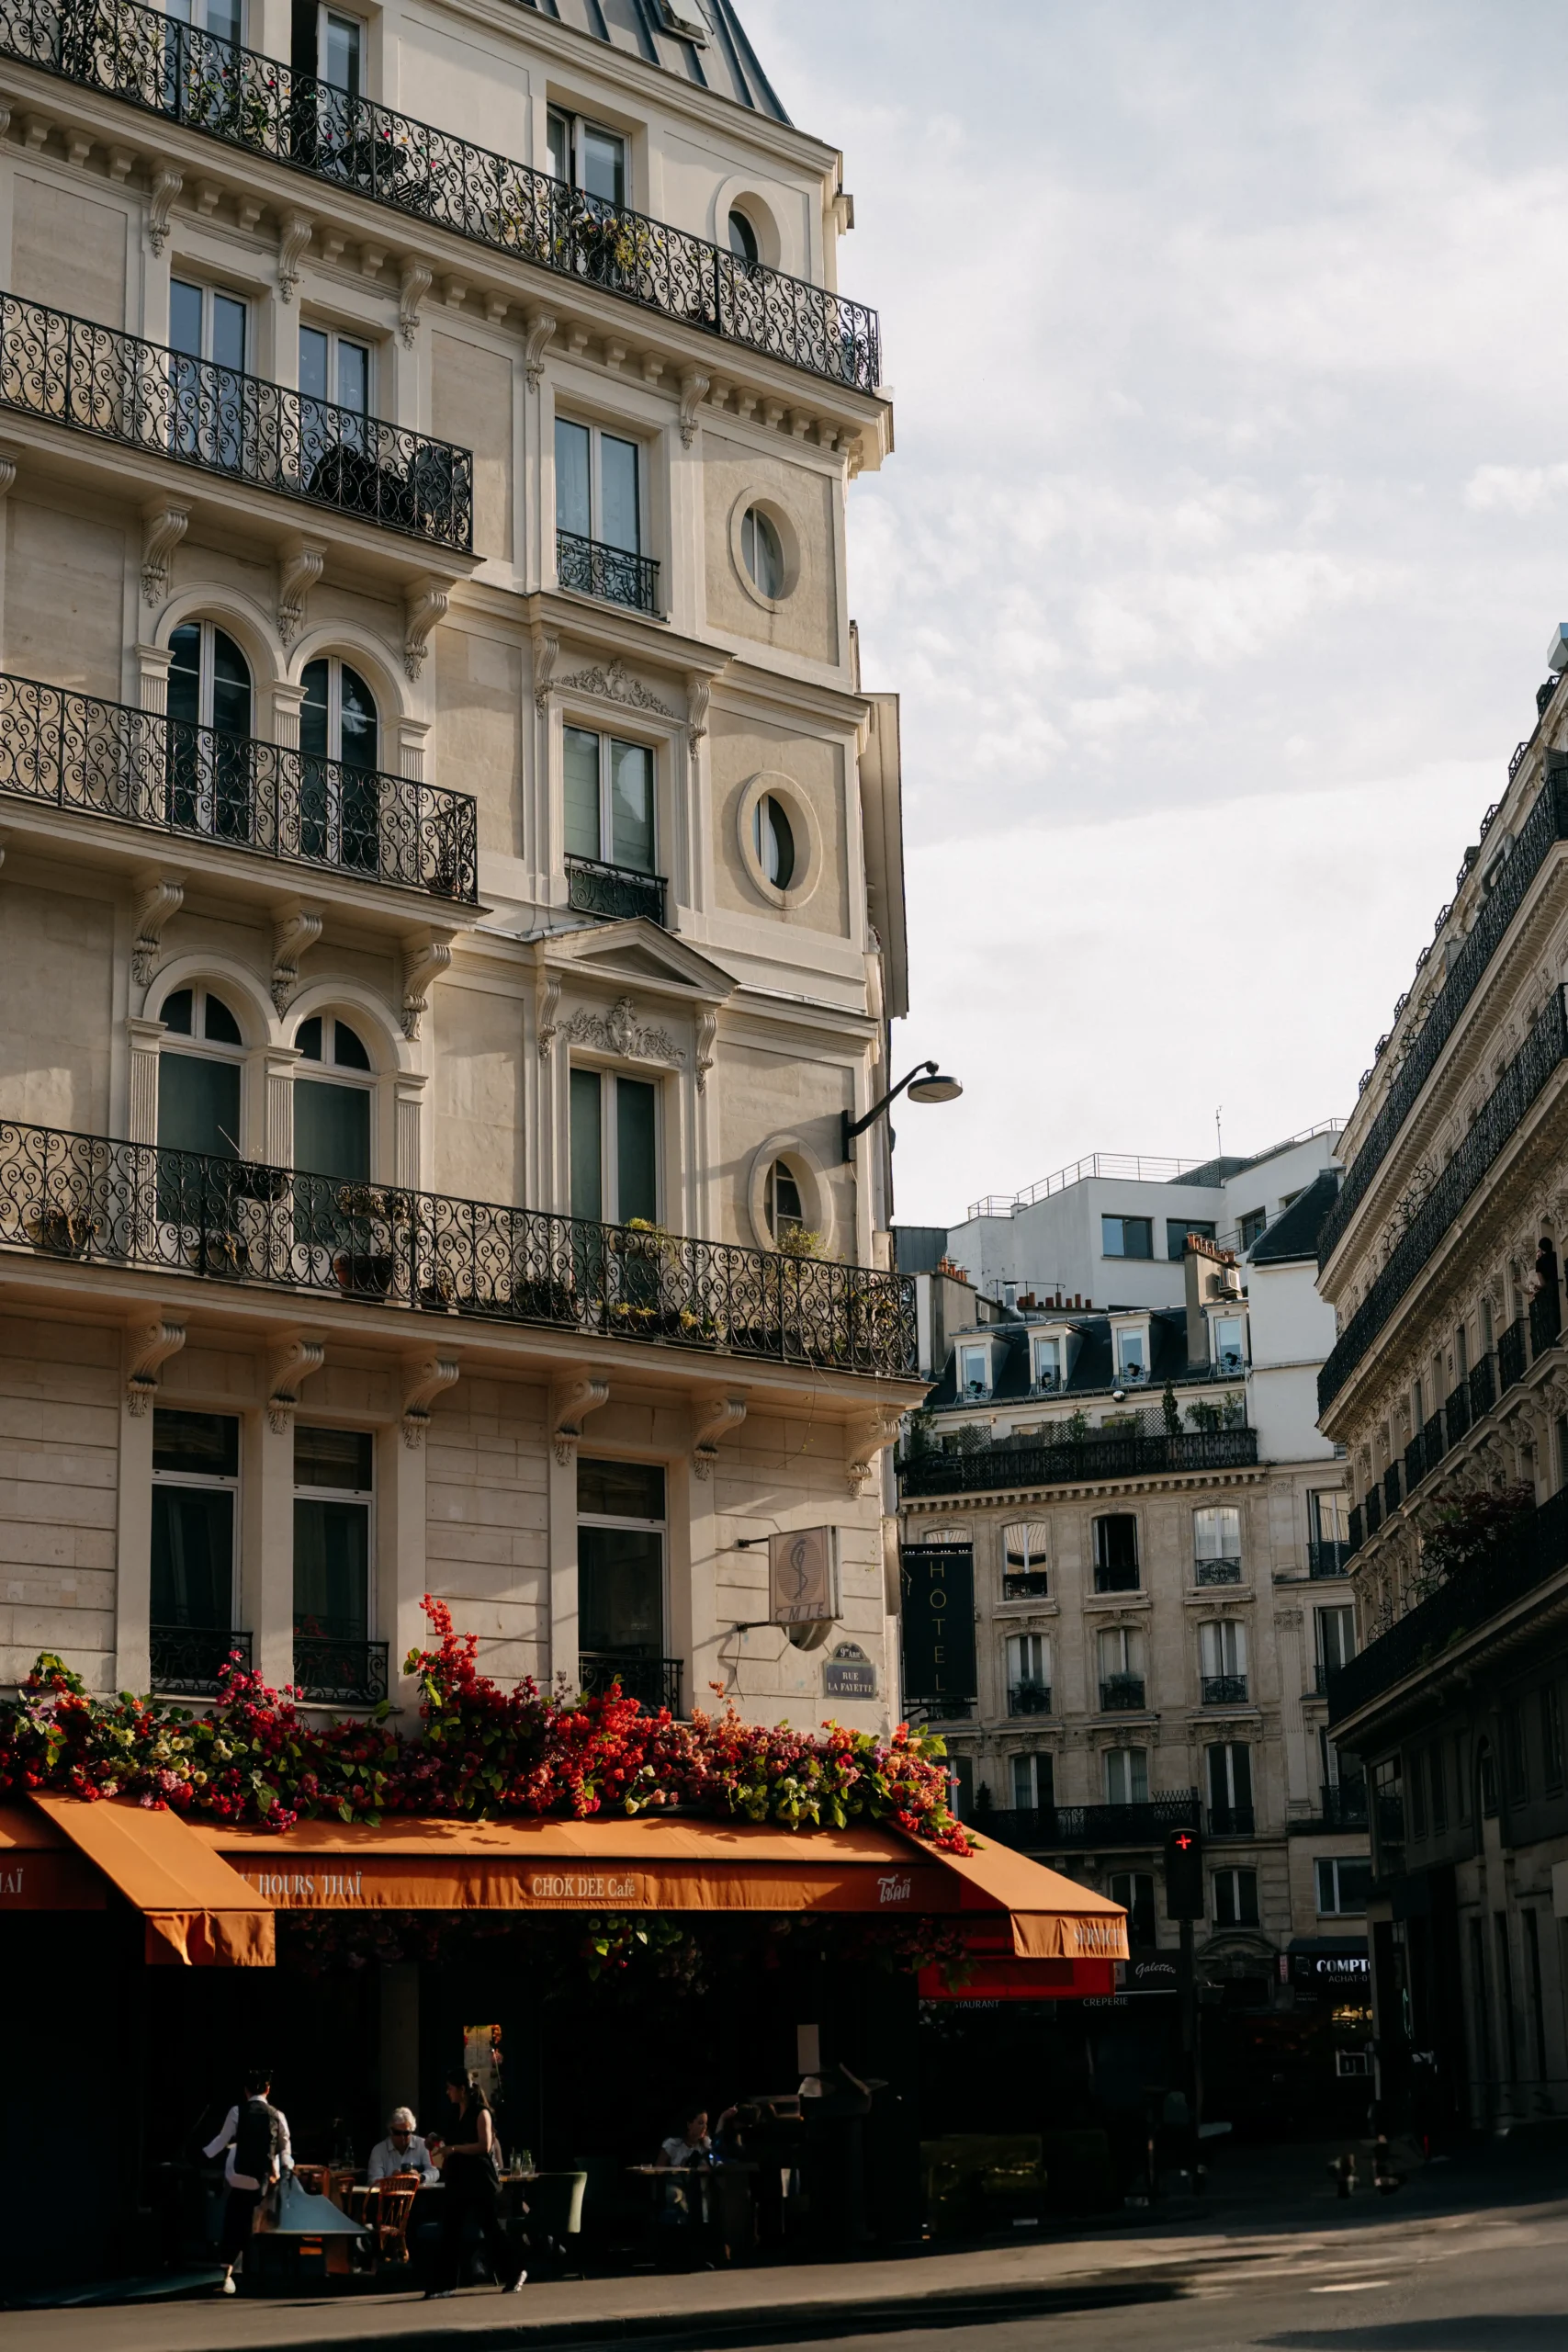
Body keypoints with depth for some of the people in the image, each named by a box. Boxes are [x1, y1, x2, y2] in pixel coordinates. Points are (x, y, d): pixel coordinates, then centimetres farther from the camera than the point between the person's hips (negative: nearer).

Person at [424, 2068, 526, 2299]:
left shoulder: (481, 2113, -11)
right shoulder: (458, 2114, 13)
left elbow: (485, 2145, -20)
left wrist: (454, 2149, -21)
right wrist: (442, 2143, 7)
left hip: (480, 2180, -8)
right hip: (459, 2180, 8)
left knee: (491, 2227, 0)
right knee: (450, 2231, 2)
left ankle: (514, 2272, 16)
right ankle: (446, 2283, 3)